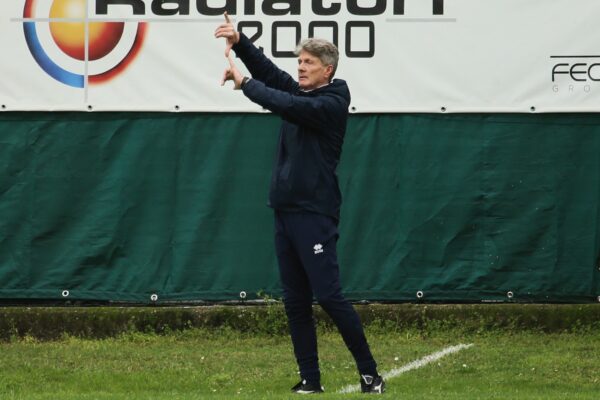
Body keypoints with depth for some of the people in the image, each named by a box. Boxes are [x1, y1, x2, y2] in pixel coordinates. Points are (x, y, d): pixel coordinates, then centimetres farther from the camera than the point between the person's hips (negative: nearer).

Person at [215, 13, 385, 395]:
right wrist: (239, 42, -9)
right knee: (296, 301, 6)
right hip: (286, 211, 8)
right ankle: (310, 380, 8)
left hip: (314, 215, -8)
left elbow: (286, 105, -23)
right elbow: (269, 70, 5)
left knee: (329, 295, -11)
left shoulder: (332, 104, -10)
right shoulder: (301, 93, 15)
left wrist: (244, 83, -15)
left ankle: (370, 374, -6)